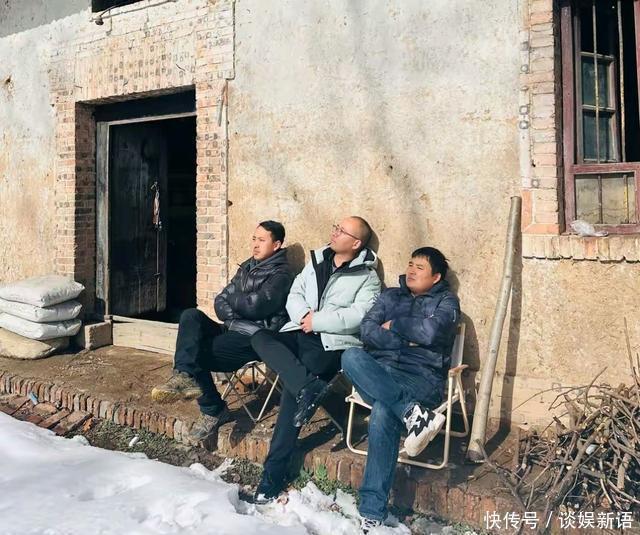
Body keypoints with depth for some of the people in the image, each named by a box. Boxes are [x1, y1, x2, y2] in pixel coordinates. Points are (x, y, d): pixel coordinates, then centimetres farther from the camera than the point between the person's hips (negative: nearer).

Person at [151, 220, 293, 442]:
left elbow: (255, 305, -20)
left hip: (256, 339, -8)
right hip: (233, 331, 8)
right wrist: (232, 318, -8)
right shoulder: (246, 267, 19)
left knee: (197, 353, -21)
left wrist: (232, 298, 0)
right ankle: (185, 375, -34)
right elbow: (220, 302, 14)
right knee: (191, 315, -18)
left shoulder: (281, 275, -6)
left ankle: (214, 411, -11)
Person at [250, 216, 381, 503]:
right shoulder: (316, 261, 18)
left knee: (292, 386, -26)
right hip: (301, 334, 6)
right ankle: (309, 386, -37)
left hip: (334, 343, -6)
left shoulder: (367, 278, 1)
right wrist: (304, 315, -8)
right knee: (260, 337, -22)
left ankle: (274, 471, -18)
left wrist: (317, 321, -13)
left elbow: (358, 317, -13)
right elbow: (295, 294, 14)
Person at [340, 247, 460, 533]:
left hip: (422, 377, -4)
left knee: (382, 416, -35)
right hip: (381, 373, 4)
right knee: (351, 357, -31)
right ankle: (412, 412, -40)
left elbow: (429, 332, -11)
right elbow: (367, 331, 6)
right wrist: (406, 339, -4)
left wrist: (394, 325, 3)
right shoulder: (390, 295, 22)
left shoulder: (446, 301, 12)